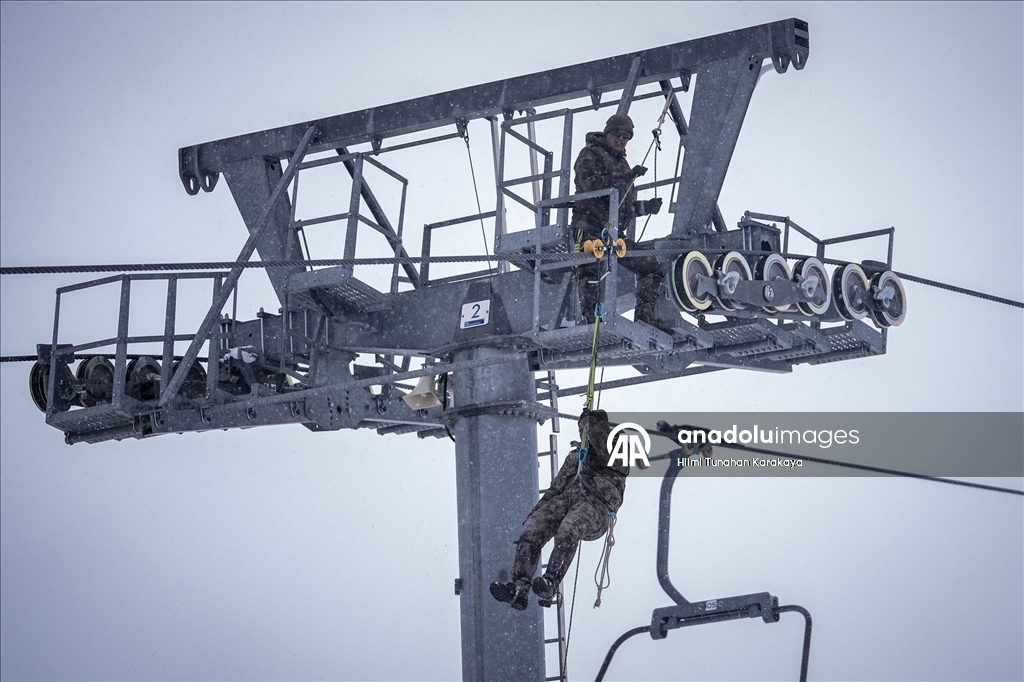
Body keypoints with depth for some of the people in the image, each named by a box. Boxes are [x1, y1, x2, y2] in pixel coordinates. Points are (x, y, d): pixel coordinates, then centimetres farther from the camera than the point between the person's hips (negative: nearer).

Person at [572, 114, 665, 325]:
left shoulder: (622, 163, 28)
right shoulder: (590, 155, 4)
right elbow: (588, 183, -18)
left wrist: (646, 207, 11)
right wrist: (625, 176, -24)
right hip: (590, 227, -8)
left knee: (651, 267, 2)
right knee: (590, 267, -28)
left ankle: (645, 316, 2)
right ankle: (590, 317, -34)